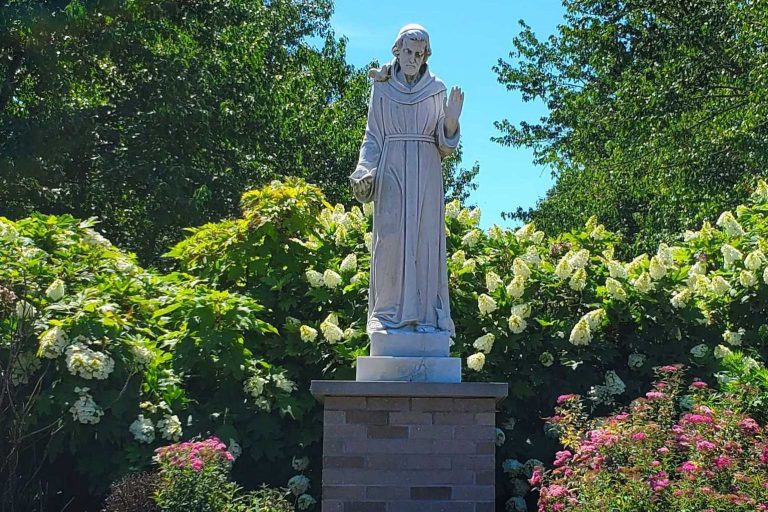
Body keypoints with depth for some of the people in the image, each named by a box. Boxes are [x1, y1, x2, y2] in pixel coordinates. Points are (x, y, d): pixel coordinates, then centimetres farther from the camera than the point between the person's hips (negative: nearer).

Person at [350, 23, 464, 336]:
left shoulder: (436, 90, 9)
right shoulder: (382, 88, 9)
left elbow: (443, 142, 8)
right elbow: (373, 137, 8)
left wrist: (451, 121, -13)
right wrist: (364, 172, -6)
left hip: (426, 172, 1)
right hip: (391, 170, 0)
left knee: (424, 238, -3)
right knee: (390, 238, -6)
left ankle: (425, 314, -2)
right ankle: (390, 313, -3)